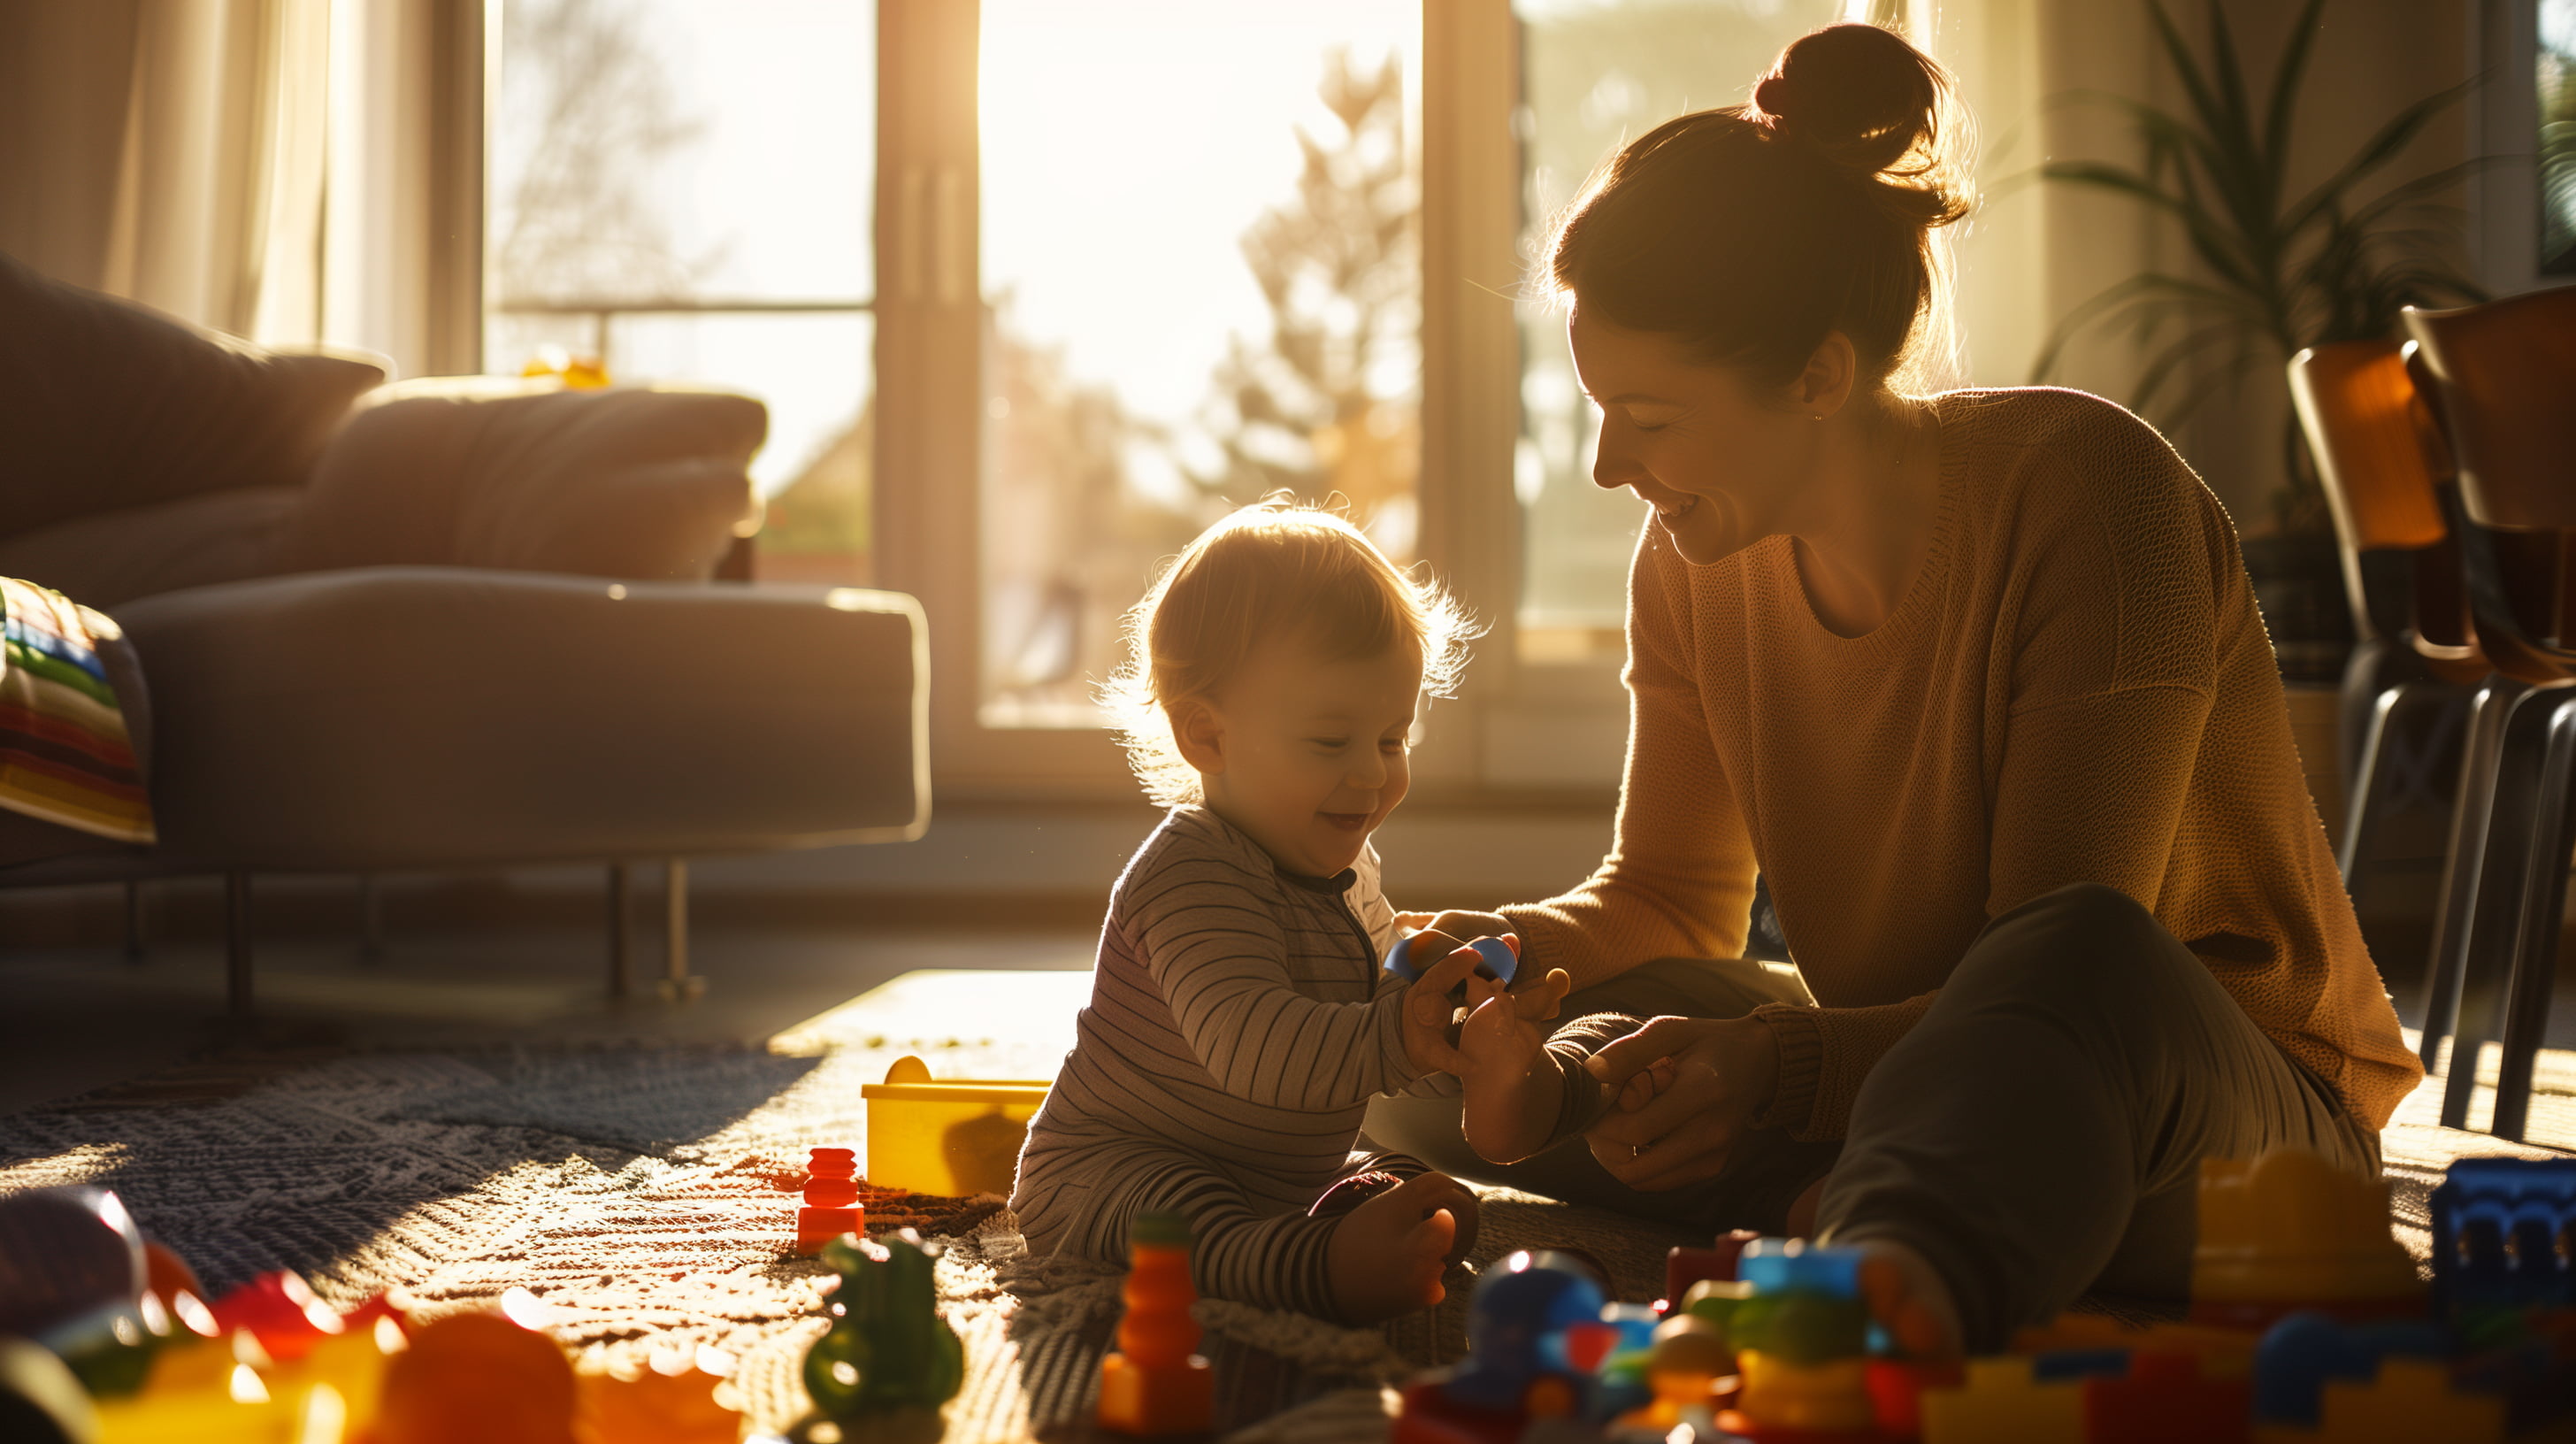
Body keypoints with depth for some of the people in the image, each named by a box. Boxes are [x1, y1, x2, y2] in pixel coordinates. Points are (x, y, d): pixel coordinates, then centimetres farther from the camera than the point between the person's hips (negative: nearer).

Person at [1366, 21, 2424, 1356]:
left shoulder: (2084, 490, -19)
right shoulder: (1695, 563, 0)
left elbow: (2067, 976, -23)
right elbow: (1670, 897, 11)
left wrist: (1775, 1067, -39)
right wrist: (1517, 952, -12)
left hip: (2234, 1116, -6)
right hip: (1918, 1076, 7)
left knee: (2088, 953, -43)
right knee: (1451, 1061, -10)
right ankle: (1875, 1219, -30)